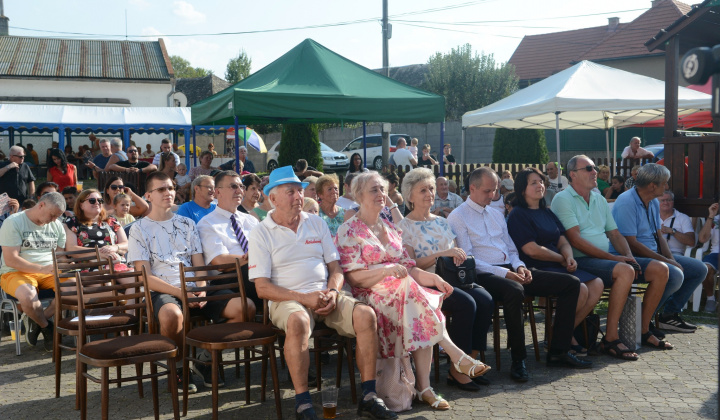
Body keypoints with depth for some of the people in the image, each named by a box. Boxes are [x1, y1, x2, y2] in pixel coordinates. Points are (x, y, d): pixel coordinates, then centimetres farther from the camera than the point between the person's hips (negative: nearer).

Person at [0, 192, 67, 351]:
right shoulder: (13, 223, -8)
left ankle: (37, 322, -5)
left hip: (49, 273, 5)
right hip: (16, 273, -5)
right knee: (28, 295, -40)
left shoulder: (57, 225, 12)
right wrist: (41, 269, -25)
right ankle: (47, 327, -6)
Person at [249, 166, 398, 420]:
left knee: (365, 315, -22)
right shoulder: (261, 234, 2)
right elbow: (262, 288, -6)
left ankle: (368, 398, -16)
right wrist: (304, 298, -18)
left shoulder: (317, 224, 16)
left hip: (325, 296, 4)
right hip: (287, 300, -4)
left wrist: (332, 292, -9)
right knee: (298, 321, -39)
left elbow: (335, 268, 15)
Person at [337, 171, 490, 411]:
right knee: (412, 293, -33)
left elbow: (409, 268, 16)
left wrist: (434, 279, -3)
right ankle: (455, 355, -31)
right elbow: (354, 277, -8)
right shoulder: (349, 231, 1)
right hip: (370, 296, -5)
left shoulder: (389, 228, 21)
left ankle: (423, 387, -31)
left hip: (403, 291, 5)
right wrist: (387, 270, -21)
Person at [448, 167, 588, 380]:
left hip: (511, 269, 8)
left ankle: (559, 351, -4)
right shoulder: (458, 217, 0)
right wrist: (503, 273, -18)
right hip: (484, 274, -8)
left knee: (571, 283, -4)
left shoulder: (497, 214, 24)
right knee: (514, 290, -42)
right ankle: (518, 360, -27)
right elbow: (466, 259, -10)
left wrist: (519, 266, 1)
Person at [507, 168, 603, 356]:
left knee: (597, 284, -11)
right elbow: (531, 249, -14)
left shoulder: (547, 213, 20)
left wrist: (570, 258, -7)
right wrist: (562, 260, -6)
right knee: (580, 289, -26)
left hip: (559, 266, 9)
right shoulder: (518, 215, -6)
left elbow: (563, 241, 16)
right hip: (537, 270, -8)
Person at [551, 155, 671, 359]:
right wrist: (612, 257, -17)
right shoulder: (563, 199, -6)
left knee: (660, 270, -3)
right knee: (625, 271, -35)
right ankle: (610, 338, -28)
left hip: (608, 257, 9)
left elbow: (615, 234, 19)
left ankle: (643, 330, 6)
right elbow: (576, 240, -15)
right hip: (582, 260, -8)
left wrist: (628, 256, -3)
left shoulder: (599, 200, 21)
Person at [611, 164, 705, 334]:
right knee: (675, 275, -31)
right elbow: (631, 244, -23)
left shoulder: (654, 203, 12)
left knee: (699, 269, 6)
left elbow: (659, 236, 15)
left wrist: (672, 259, -4)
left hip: (654, 255, 10)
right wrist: (666, 261, -19)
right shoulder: (627, 203, -19)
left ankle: (670, 314, 11)